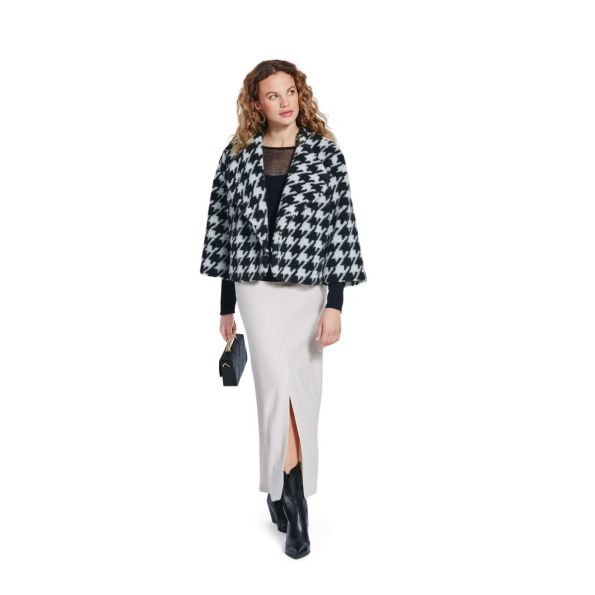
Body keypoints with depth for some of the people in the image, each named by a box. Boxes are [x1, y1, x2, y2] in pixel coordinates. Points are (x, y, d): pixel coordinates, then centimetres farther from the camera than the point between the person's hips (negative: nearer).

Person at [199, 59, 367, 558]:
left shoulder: (326, 153, 0)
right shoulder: (237, 156, 4)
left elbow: (340, 230, -4)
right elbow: (225, 231, 7)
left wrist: (335, 305, -10)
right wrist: (226, 308, 8)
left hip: (309, 288, 0)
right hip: (257, 288, 0)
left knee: (301, 390, 5)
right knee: (279, 384, -12)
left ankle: (282, 489, 22)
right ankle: (294, 500, -2)